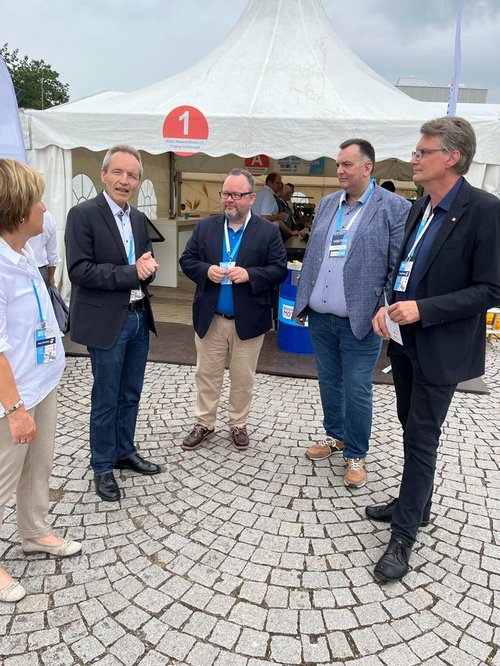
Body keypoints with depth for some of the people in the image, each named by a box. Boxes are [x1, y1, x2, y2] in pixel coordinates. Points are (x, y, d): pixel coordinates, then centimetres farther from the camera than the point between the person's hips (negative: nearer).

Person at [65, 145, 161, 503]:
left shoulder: (140, 219, 10)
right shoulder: (83, 214, -11)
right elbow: (79, 271, -19)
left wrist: (147, 267, -10)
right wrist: (130, 273, -21)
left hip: (139, 317, 7)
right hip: (106, 321, -6)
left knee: (131, 395, 18)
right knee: (106, 399, 6)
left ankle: (125, 452, 36)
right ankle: (103, 467, 24)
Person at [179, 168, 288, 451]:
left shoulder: (269, 231, -2)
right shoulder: (205, 227, 4)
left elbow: (279, 269, -5)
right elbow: (187, 260, 6)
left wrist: (250, 274, -20)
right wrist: (206, 270, -14)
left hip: (248, 321, -2)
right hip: (210, 319, 2)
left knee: (243, 378, 11)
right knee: (207, 375, 12)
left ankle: (239, 424, 30)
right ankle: (204, 424, 28)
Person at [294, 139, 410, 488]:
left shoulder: (395, 207, -7)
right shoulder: (327, 203, 10)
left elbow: (399, 268, -9)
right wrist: (302, 302, 12)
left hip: (360, 321, -5)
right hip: (320, 318, 6)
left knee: (357, 392, 3)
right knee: (329, 381, 18)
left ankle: (356, 454, 22)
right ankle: (336, 436, 38)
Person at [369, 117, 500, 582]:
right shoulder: (419, 208, 7)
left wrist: (423, 310, -24)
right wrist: (387, 307, -3)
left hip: (440, 347, -7)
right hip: (404, 340, 8)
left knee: (422, 438, 1)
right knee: (411, 428, 19)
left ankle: (403, 537, 14)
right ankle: (416, 504, 39)